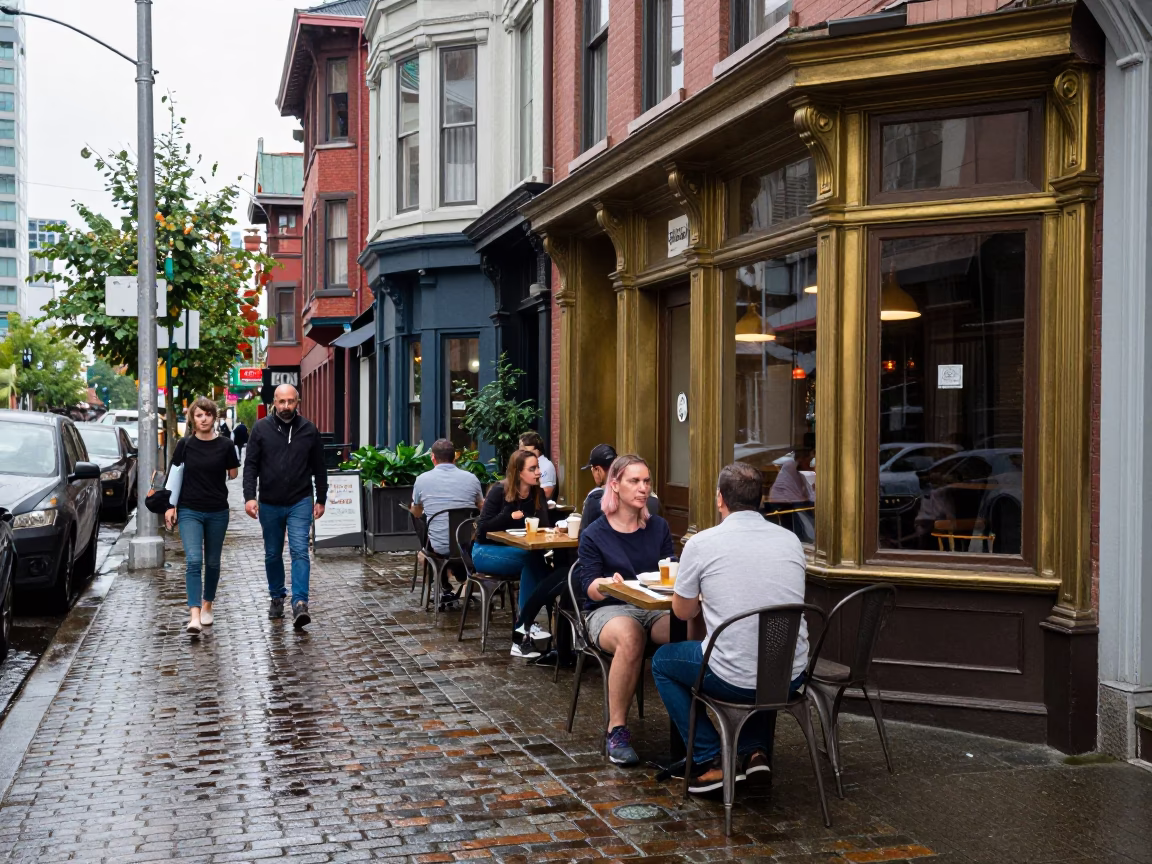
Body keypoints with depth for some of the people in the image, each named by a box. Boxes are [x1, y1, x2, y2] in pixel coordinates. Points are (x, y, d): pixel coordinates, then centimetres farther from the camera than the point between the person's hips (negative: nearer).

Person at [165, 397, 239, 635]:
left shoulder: (225, 445, -2)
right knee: (193, 560, -14)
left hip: (218, 512, 1)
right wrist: (171, 506, 3)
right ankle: (194, 615, -20)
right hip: (189, 511, -1)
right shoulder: (185, 445, -1)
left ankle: (207, 606, 32)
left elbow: (233, 475, 10)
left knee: (212, 562, 12)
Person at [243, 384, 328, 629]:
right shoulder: (261, 429, -1)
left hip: (300, 503, -1)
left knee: (300, 551, -13)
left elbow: (318, 468, 8)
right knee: (273, 554, 14)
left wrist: (321, 499, 8)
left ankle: (300, 603, -17)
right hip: (270, 505, 1)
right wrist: (249, 496, -13)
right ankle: (277, 598, 31)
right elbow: (250, 465, -2)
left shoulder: (308, 430, 1)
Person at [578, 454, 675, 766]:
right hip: (609, 610, -3)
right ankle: (616, 729, -27)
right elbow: (590, 586, -2)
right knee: (630, 637, -40)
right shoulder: (594, 535, 5)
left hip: (656, 607, 3)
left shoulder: (659, 527, 15)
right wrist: (606, 584, -26)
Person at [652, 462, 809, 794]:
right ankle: (757, 751, 26)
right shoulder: (791, 540, 5)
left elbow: (683, 611, 5)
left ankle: (709, 762, 17)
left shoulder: (701, 544, -7)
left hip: (734, 680, -5)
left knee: (663, 661, 23)